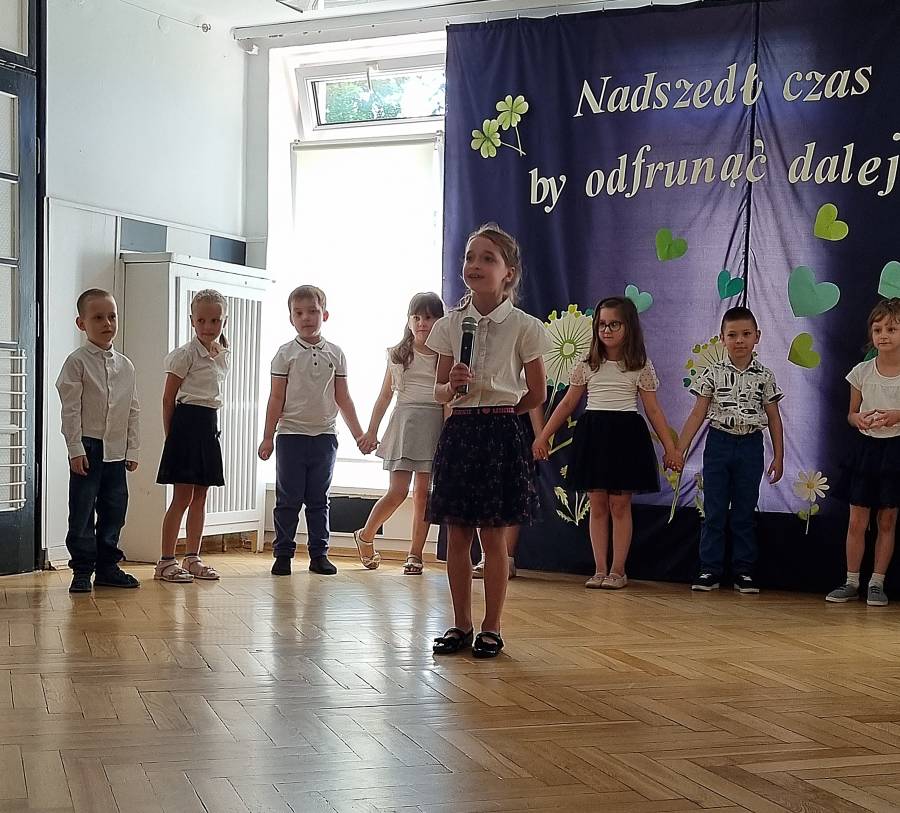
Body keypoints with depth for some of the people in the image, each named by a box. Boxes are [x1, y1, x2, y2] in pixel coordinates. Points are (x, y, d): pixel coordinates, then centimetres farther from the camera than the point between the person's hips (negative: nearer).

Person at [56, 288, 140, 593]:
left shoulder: (125, 365, 9)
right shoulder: (77, 361, -6)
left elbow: (133, 411, 12)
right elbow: (71, 409, -9)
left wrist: (132, 450, 8)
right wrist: (76, 449, -13)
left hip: (117, 450, 5)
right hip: (88, 447, -5)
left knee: (114, 509, 9)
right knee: (82, 510, 0)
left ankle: (107, 566, 19)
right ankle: (82, 570, 7)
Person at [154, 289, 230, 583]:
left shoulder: (224, 355, 11)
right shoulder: (186, 354, -10)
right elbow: (168, 398, -7)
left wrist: (210, 424, 12)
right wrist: (171, 435, -8)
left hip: (210, 425, 7)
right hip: (187, 422, -7)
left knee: (200, 496, 10)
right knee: (182, 496, -6)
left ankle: (192, 558, 17)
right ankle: (166, 562, -2)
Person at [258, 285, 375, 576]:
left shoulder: (335, 354, 6)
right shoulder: (286, 353, -1)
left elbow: (343, 398, 10)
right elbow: (277, 397, 0)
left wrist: (359, 434, 7)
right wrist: (268, 437, -4)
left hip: (324, 435, 2)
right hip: (291, 434, -2)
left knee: (319, 500, 8)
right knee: (288, 499, 2)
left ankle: (319, 554, 14)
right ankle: (283, 554, 8)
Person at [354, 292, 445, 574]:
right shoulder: (398, 355, 8)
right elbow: (385, 395, 13)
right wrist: (371, 430, 13)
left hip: (434, 423, 1)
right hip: (404, 421, 0)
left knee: (423, 492, 2)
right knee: (398, 491, -8)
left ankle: (415, 553, 10)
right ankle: (365, 536, 15)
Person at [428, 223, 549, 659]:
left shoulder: (523, 327, -5)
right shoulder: (450, 325, 6)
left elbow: (536, 394, 3)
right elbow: (439, 390, 9)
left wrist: (498, 412, 8)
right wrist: (452, 387, -11)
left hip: (500, 434, -4)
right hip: (458, 432, 4)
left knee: (493, 537, 1)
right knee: (457, 536, 6)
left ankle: (491, 629, 10)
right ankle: (461, 625, 16)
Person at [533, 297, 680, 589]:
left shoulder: (641, 367, 0)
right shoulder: (587, 365, 6)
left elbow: (653, 411, 2)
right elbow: (568, 403, 11)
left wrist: (670, 448, -2)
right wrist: (543, 436, 9)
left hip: (625, 436, -2)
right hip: (592, 434, 2)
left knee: (620, 504, 0)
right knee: (597, 504, 4)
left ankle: (617, 570, 7)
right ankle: (600, 570, 10)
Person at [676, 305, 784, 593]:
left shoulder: (764, 376, 1)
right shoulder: (713, 373, -1)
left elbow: (774, 418, 6)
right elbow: (698, 414, 0)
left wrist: (779, 457, 4)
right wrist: (679, 450, -6)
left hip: (751, 446, 0)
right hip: (719, 443, 0)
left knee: (744, 513, 7)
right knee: (714, 512, 2)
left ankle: (744, 571, 13)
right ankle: (710, 570, 8)